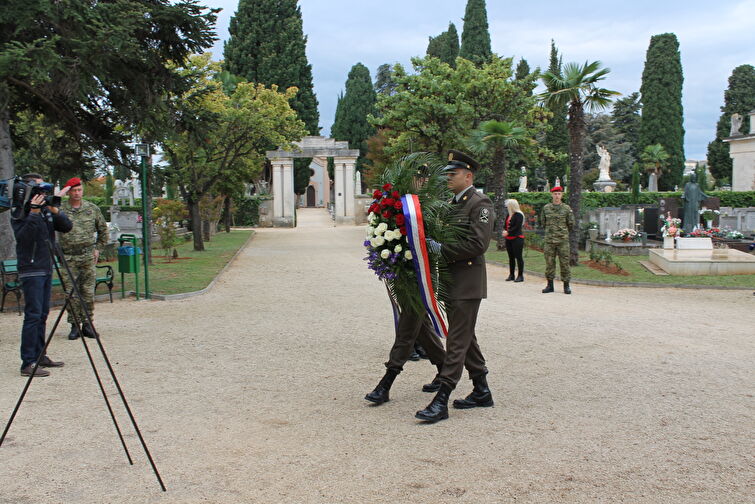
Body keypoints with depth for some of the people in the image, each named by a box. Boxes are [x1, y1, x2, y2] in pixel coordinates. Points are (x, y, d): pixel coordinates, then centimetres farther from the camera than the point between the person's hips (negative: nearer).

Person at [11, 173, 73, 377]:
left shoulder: (46, 209, 10)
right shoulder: (20, 212, -8)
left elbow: (67, 227, 4)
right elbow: (22, 236, -21)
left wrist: (54, 210, -10)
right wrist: (34, 212, -26)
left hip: (47, 269, 7)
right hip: (31, 270, -7)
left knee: (42, 315, 11)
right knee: (33, 315, -10)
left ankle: (39, 356, 19)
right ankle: (28, 363, -8)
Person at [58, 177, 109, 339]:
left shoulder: (92, 208, 7)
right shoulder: (60, 209, 0)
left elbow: (103, 230, 18)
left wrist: (98, 249, 11)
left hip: (88, 256, 2)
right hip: (69, 257, -1)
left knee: (88, 292, 2)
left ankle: (87, 323, 11)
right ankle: (74, 325, 7)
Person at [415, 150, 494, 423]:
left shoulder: (480, 203, -12)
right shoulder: (453, 203, 15)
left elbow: (478, 244, -21)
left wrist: (441, 249, -21)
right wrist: (431, 244, 0)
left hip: (468, 283, -9)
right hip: (452, 281, 9)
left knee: (457, 340, -7)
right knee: (466, 337, 15)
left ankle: (441, 401, -7)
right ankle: (481, 392, 27)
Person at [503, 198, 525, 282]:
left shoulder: (519, 215, -11)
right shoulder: (509, 215, 14)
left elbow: (517, 227, -17)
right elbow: (505, 225, 17)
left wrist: (508, 232, -16)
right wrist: (504, 231, -3)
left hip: (517, 238, -9)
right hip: (508, 239, 9)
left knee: (518, 257, -5)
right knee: (511, 257, 12)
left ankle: (521, 276, -1)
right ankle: (511, 275, 19)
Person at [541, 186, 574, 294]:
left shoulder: (566, 208, 1)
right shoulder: (546, 208, 7)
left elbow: (571, 224, 8)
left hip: (563, 241, -2)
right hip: (549, 240, 2)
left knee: (564, 263, -1)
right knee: (549, 263, 3)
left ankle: (566, 286, 6)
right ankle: (550, 285, 11)